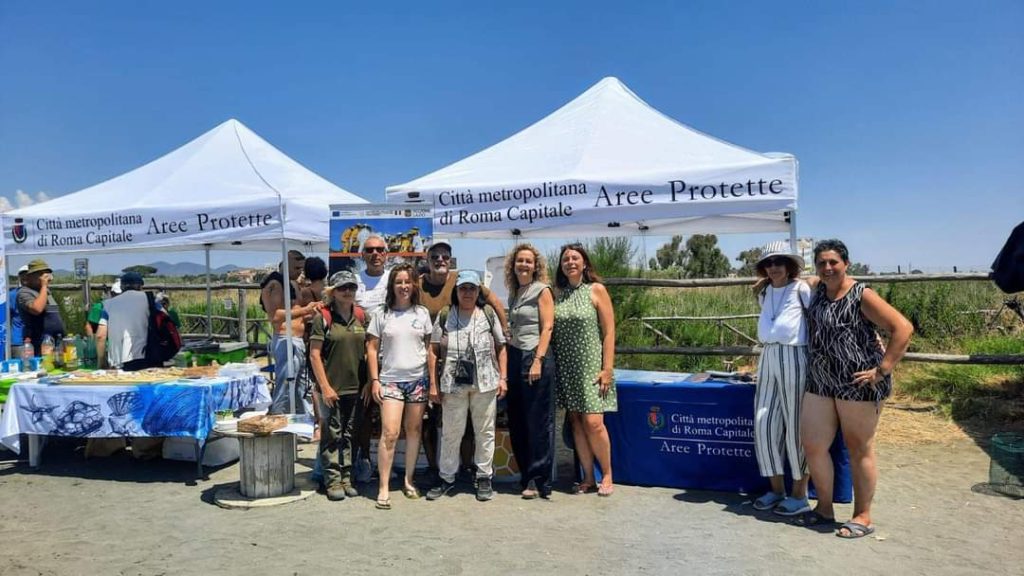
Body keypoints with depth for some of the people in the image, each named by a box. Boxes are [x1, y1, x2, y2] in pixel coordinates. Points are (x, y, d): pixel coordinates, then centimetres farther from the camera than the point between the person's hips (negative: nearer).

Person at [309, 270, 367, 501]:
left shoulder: (360, 316, 8)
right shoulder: (323, 318, -5)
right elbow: (314, 355, -8)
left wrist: (367, 382, 8)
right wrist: (325, 387, -12)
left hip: (355, 387, 4)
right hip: (332, 388, -4)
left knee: (348, 435, 12)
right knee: (332, 435, 1)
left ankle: (346, 479, 21)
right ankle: (333, 481, 11)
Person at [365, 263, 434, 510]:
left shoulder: (422, 313, 6)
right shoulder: (382, 315, 2)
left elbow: (429, 348, 9)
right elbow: (372, 349, 3)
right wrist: (374, 380, -3)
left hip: (418, 380, 2)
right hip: (391, 380, -2)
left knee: (414, 431, 7)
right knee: (389, 433, -10)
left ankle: (408, 480, 21)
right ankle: (384, 488, -4)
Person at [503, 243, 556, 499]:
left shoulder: (542, 291, -2)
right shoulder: (514, 294, 17)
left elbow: (547, 328, -9)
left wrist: (538, 361, -18)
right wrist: (509, 359, 12)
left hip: (535, 357, -7)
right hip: (515, 358, 7)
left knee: (538, 422, -3)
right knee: (517, 422, 8)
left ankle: (539, 481, 4)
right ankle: (526, 475, 19)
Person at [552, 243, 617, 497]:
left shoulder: (596, 290, -1)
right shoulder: (558, 295, 9)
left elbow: (609, 332, -4)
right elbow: (552, 332, 11)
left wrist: (607, 369, -10)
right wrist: (548, 363, 2)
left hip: (591, 366, -4)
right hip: (566, 368, 4)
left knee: (593, 422, -9)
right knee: (576, 423, 5)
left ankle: (607, 475, 11)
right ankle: (588, 477, 16)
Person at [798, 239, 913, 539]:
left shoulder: (861, 295, -10)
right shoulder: (819, 290, 10)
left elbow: (903, 328, -13)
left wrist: (883, 369, -16)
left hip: (857, 383, -7)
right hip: (820, 382, 7)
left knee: (859, 449, 4)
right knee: (812, 444, 7)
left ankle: (863, 517, 18)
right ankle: (825, 509, 23)